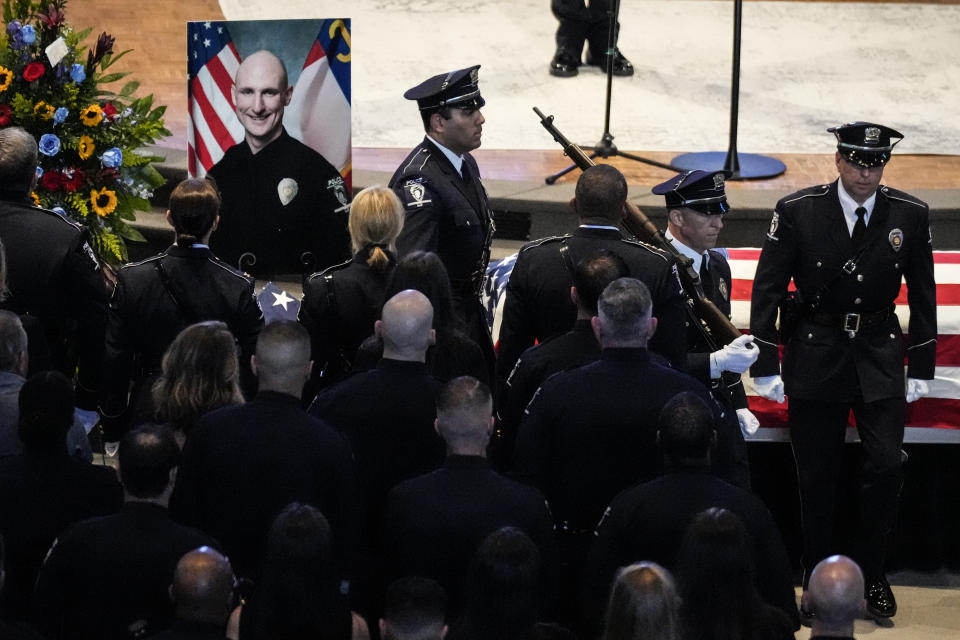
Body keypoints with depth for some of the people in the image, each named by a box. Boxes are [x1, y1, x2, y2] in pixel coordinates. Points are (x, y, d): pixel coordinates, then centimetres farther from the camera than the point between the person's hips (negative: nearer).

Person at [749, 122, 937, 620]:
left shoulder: (910, 216, -2)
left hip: (880, 358, 1)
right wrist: (766, 368, -6)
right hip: (815, 356, -1)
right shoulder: (798, 212, -8)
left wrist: (920, 370, 5)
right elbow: (767, 291, -4)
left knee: (886, 467, -8)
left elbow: (922, 296, 7)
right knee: (816, 477, 3)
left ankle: (870, 573, 11)